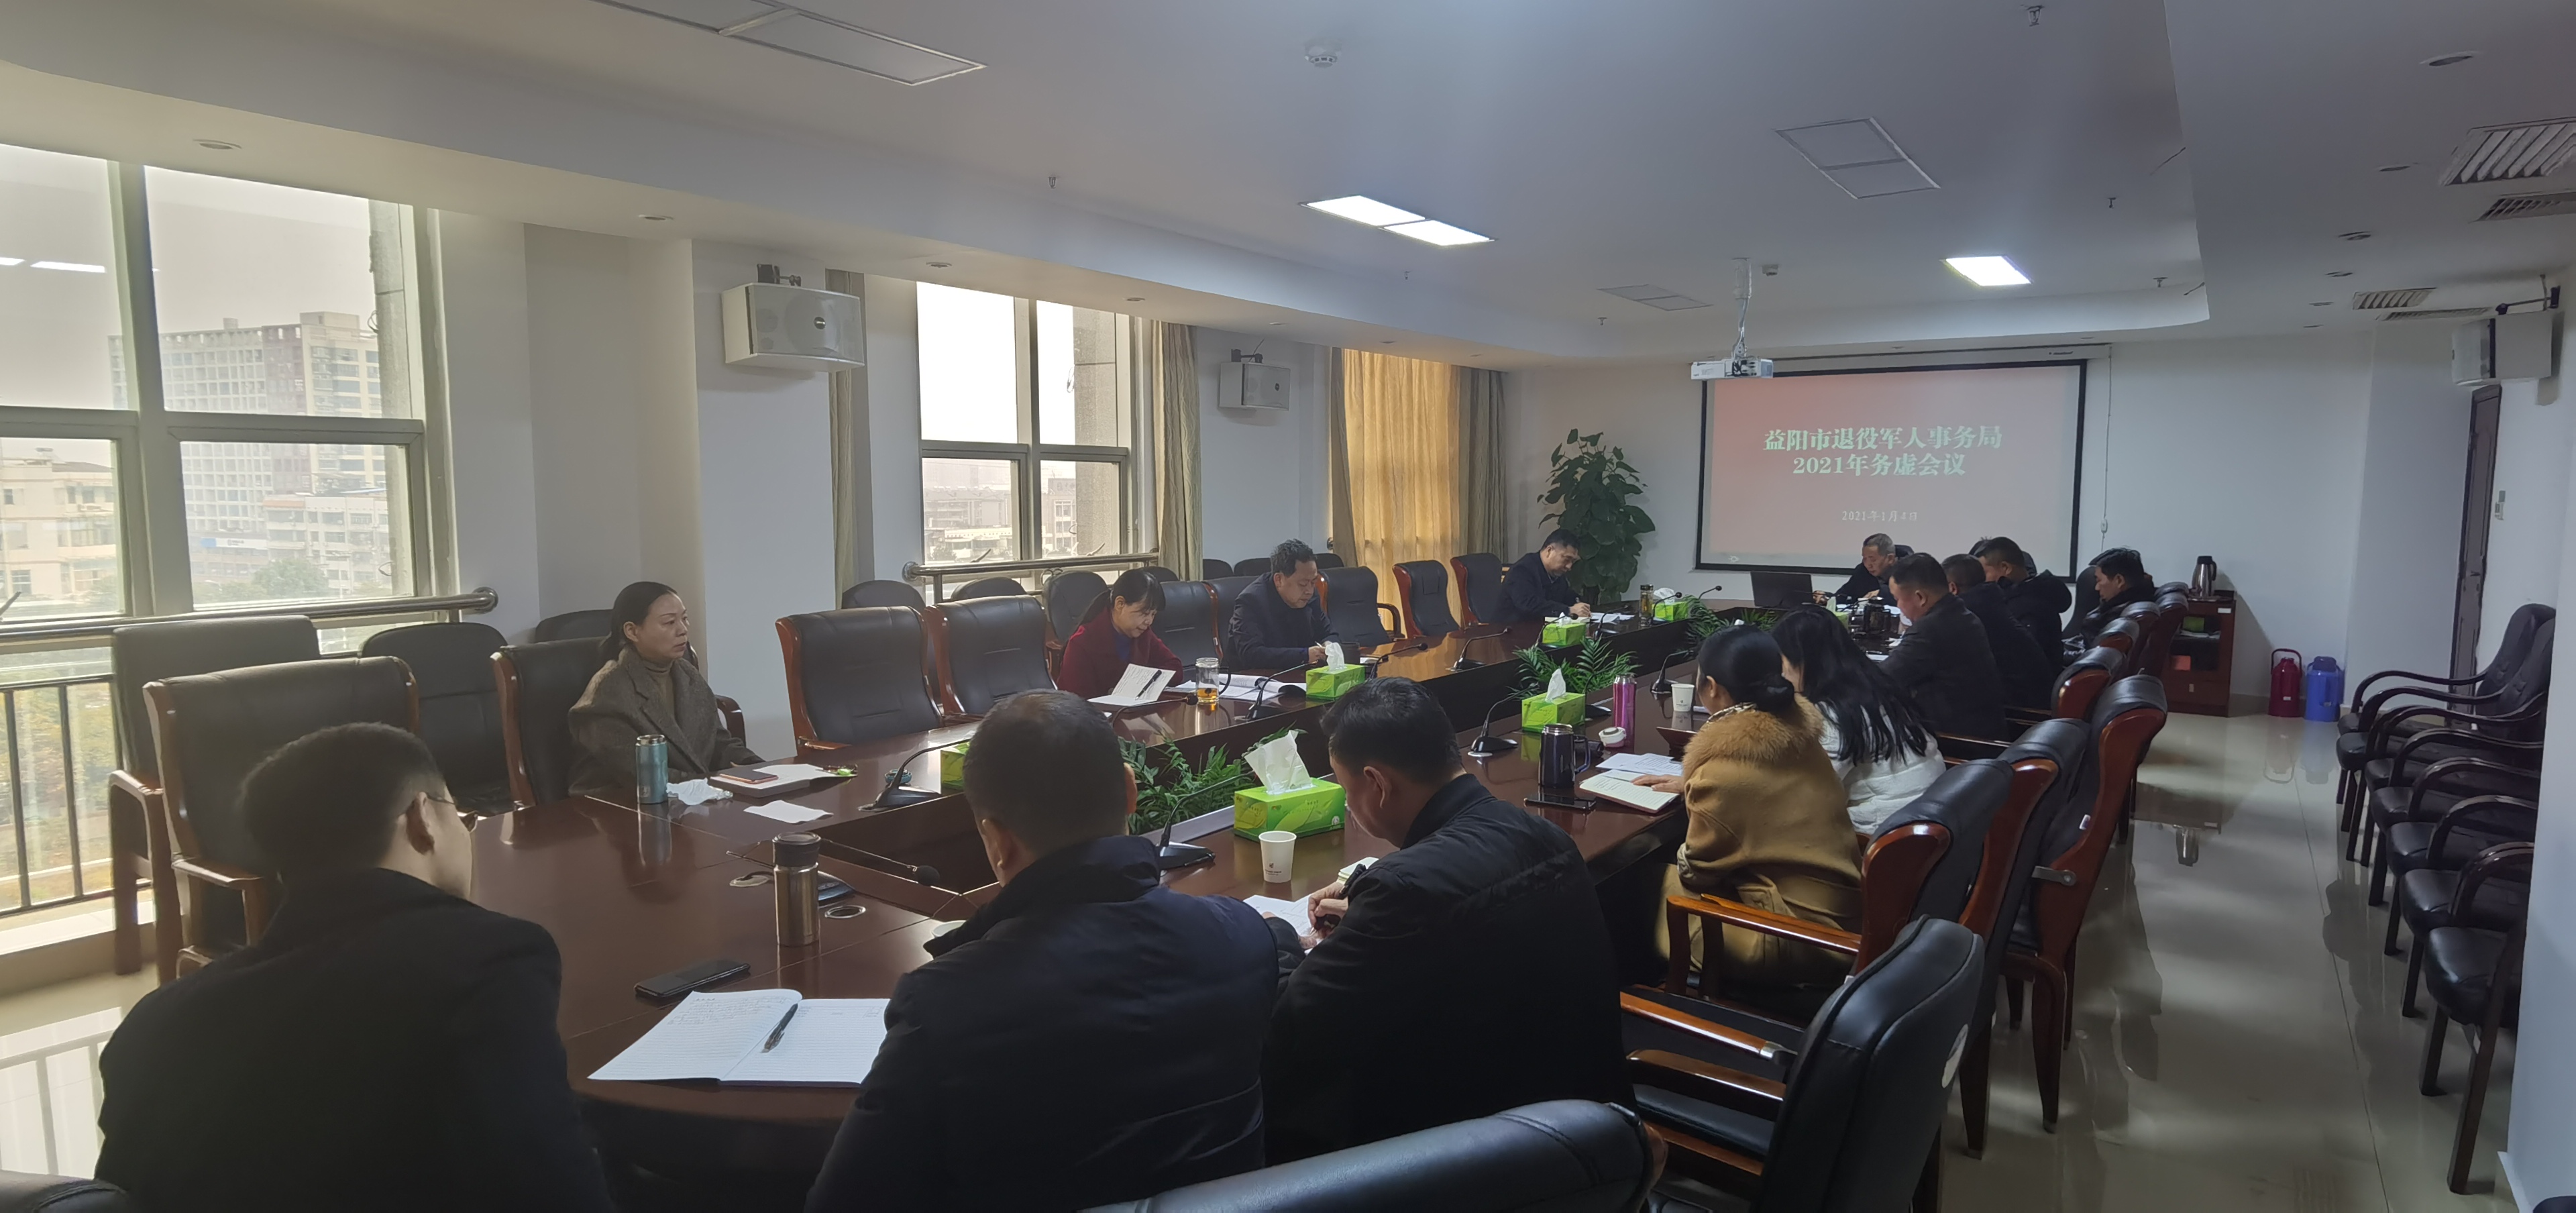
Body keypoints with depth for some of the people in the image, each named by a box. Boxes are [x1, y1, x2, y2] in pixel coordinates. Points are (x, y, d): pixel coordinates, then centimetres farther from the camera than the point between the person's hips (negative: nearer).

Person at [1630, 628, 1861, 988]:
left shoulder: (1723, 766, -24)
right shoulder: (1797, 731, -2)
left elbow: (1696, 872, -8)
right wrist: (1691, 786, 24)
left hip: (1801, 940, -8)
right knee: (1674, 874, 17)